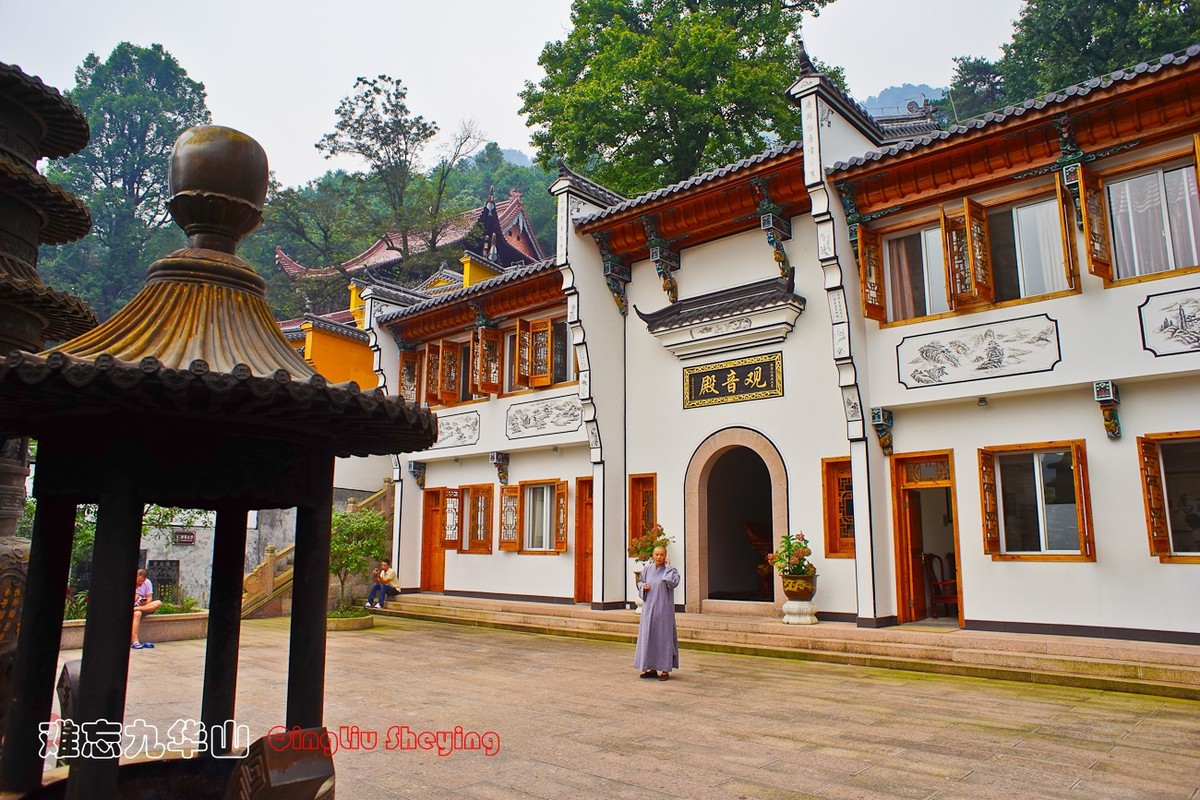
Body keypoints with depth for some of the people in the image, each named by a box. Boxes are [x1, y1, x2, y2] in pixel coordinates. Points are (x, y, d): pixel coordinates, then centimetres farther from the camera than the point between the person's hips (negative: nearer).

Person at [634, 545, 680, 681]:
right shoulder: (648, 569, 7)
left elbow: (674, 582, -24)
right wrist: (643, 587, -4)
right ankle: (652, 668, 17)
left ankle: (665, 670, 4)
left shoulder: (670, 570, -5)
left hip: (663, 608, -5)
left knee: (663, 636, -2)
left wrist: (667, 566, -14)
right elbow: (641, 582, 18)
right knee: (648, 636, 7)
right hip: (649, 607, 5)